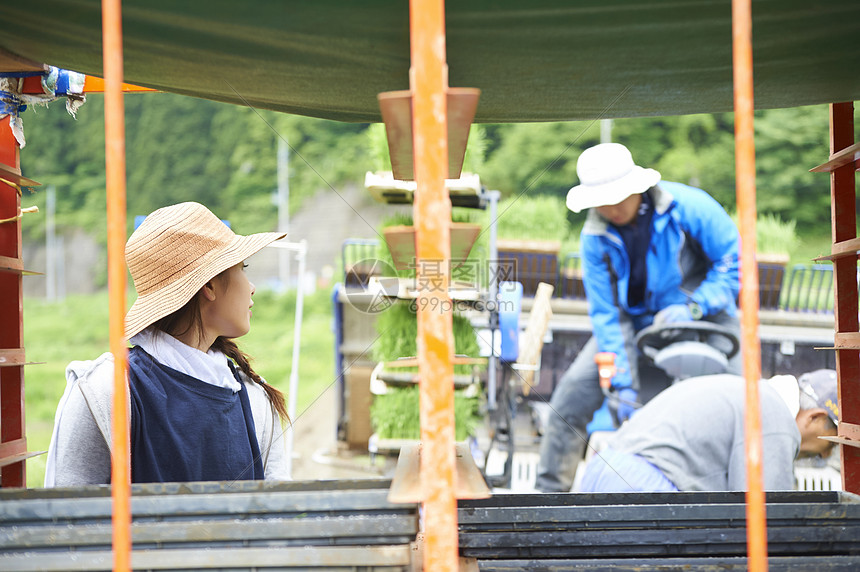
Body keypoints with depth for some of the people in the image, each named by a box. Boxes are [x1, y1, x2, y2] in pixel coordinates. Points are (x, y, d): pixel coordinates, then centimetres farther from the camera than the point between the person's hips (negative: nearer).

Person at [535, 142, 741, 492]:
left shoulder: (689, 207, -22)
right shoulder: (595, 237, -14)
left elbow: (735, 261, -14)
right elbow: (606, 315, -12)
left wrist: (692, 306, -26)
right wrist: (624, 383, -17)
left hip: (703, 314, -2)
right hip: (634, 320, 2)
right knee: (574, 390, -10)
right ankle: (550, 490, 3)